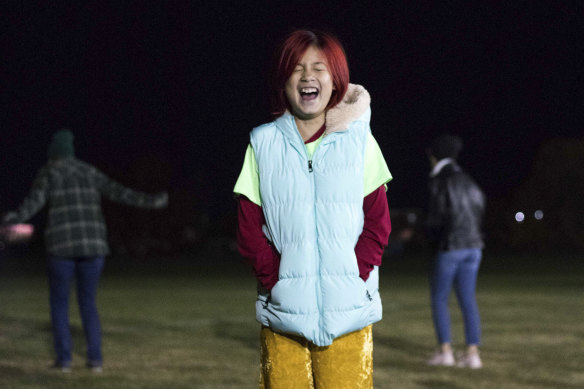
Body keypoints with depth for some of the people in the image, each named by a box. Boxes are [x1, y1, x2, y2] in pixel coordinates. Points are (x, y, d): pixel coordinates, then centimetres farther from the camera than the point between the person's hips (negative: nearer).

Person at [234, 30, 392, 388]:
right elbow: (249, 227, 6)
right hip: (283, 313, 1)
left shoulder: (358, 140, 6)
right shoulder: (263, 143, 7)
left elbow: (378, 223, 4)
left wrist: (355, 276, -9)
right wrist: (274, 278, -7)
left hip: (348, 311, -1)